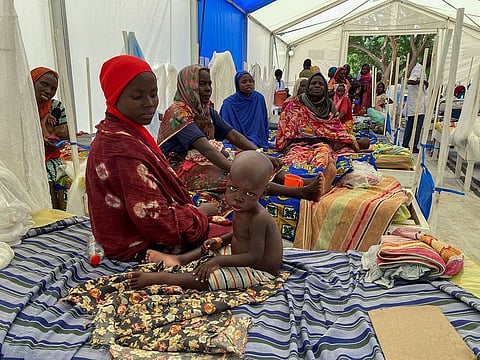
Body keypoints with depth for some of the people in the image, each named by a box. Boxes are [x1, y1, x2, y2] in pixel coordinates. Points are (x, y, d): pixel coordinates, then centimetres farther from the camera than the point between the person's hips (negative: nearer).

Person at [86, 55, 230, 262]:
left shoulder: (111, 134, 4)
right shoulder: (126, 149, -29)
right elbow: (157, 220, -28)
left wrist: (191, 209, 2)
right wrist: (199, 213, -11)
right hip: (141, 247, -10)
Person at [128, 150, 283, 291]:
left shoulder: (258, 218, -31)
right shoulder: (243, 209, -4)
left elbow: (254, 257, -31)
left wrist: (217, 261, -30)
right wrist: (220, 241, -2)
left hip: (258, 271, -9)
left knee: (207, 277, -22)